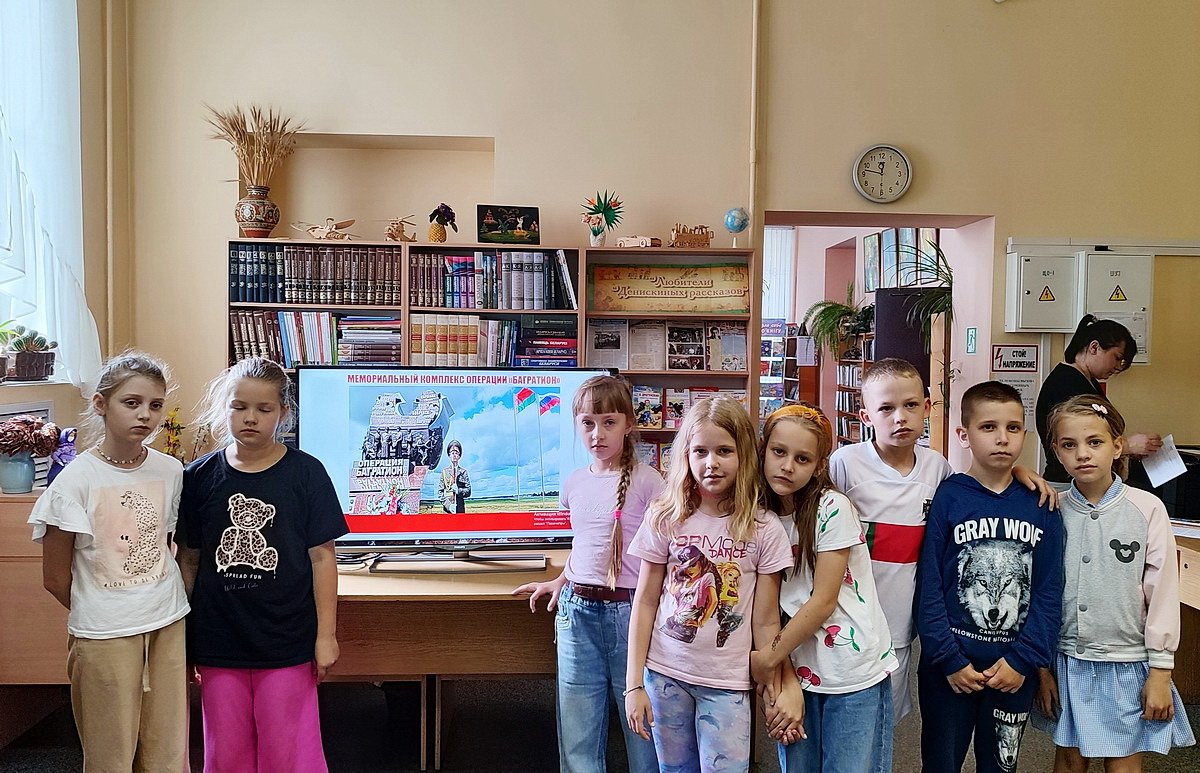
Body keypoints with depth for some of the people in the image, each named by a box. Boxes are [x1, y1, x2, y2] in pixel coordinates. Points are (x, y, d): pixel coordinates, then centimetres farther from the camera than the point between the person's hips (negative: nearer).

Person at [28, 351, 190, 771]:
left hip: (168, 625, 3)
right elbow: (56, 578, -5)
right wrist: (96, 614, 5)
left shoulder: (171, 471, 0)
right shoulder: (76, 479, -11)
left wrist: (159, 603, 3)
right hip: (104, 636, -3)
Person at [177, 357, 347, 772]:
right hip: (218, 643, 3)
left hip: (287, 643, -2)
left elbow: (321, 556, -5)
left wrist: (326, 635, -5)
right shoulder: (200, 476, 1)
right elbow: (190, 559, 7)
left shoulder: (305, 473, -6)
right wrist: (181, 637, 8)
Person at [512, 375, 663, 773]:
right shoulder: (575, 482, 8)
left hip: (628, 609, -4)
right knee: (577, 736, 9)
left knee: (640, 723, 5)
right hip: (577, 610, 5)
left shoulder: (646, 480, -8)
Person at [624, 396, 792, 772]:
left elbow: (766, 621, -2)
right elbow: (645, 602, 0)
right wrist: (634, 684, -1)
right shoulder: (665, 519, -4)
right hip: (666, 673, 1)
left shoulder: (764, 529, -7)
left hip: (727, 683, -1)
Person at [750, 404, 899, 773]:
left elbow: (823, 602, -14)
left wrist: (766, 659, -8)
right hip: (796, 671, 4)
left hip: (854, 674, -4)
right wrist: (785, 682, -10)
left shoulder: (833, 508, -14)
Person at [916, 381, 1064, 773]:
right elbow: (930, 587, -9)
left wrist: (1022, 659, -9)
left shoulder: (1040, 505, 0)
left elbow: (1049, 593, -1)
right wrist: (949, 660, -12)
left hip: (1015, 669, 2)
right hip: (950, 666, -2)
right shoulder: (948, 498, -8)